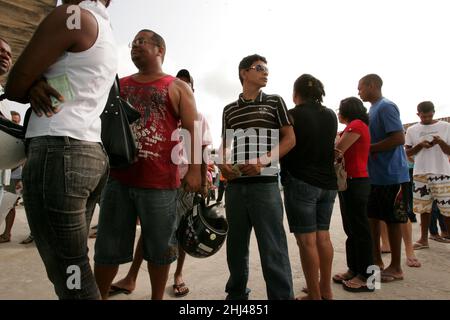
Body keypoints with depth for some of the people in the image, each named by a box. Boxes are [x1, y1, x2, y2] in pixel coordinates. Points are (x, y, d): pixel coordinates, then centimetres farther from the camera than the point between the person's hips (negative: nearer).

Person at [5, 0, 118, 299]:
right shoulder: (107, 35, 24)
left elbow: (15, 87, 1)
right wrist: (38, 84, -1)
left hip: (58, 153, -9)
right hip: (91, 154, 9)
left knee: (69, 277, -3)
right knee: (73, 268, 14)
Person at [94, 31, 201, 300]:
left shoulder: (178, 87, 8)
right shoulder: (119, 85, 18)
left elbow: (194, 130, 0)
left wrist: (194, 170, -10)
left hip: (160, 182, -3)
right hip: (118, 179, 3)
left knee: (159, 247, 8)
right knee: (108, 248, 10)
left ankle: (158, 297, 27)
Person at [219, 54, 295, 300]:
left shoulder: (274, 101, 8)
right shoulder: (229, 109, 15)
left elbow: (290, 139, 2)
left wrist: (263, 162, -13)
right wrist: (223, 164, -3)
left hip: (265, 183, -3)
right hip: (235, 185, 4)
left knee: (273, 248, -4)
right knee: (236, 245, 14)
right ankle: (236, 294, 32)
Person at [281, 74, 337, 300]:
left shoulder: (292, 115, -7)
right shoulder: (331, 116, 10)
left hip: (301, 183, -6)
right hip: (327, 183, 7)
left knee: (307, 240, -1)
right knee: (323, 236, 13)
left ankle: (315, 295, 7)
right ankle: (326, 290, 23)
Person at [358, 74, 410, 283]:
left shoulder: (386, 107, -13)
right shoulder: (373, 110, 14)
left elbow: (399, 138, -22)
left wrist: (368, 148, -16)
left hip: (390, 175, -9)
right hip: (375, 175, 9)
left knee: (392, 221, 2)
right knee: (372, 218, 14)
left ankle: (396, 267, 16)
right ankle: (376, 260, 28)